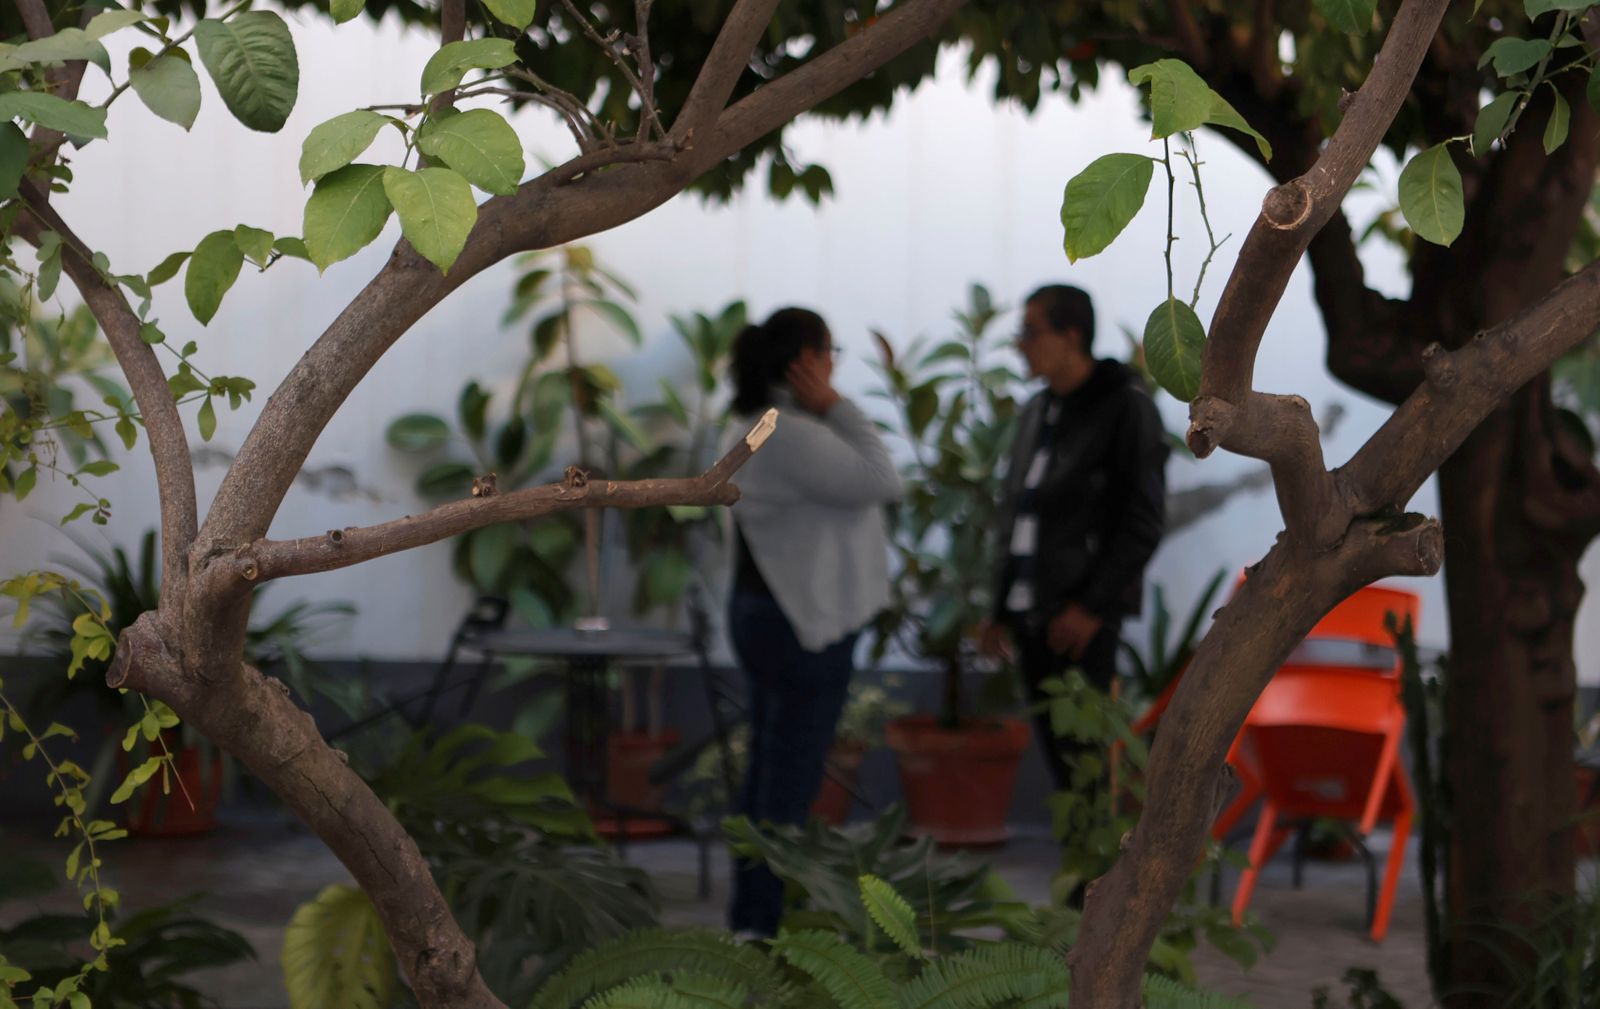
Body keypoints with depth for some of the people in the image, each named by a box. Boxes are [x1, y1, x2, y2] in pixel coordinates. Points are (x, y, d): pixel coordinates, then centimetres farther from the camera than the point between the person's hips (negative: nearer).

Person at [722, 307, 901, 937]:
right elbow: (880, 482, -18)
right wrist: (836, 406, -14)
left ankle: (751, 917, 23)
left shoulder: (764, 424, 13)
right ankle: (766, 926, 0)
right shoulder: (790, 433, -20)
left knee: (771, 771, 16)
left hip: (775, 617, 11)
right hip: (803, 626, -11)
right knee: (791, 781, -5)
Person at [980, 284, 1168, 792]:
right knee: (1056, 749, 8)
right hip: (1031, 612, 7)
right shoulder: (1037, 413, 16)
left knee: (1081, 750, -11)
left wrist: (1093, 606, -15)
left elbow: (1144, 520, -10)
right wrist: (1001, 610, 16)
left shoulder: (1125, 408, -6)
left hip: (1083, 617, -7)